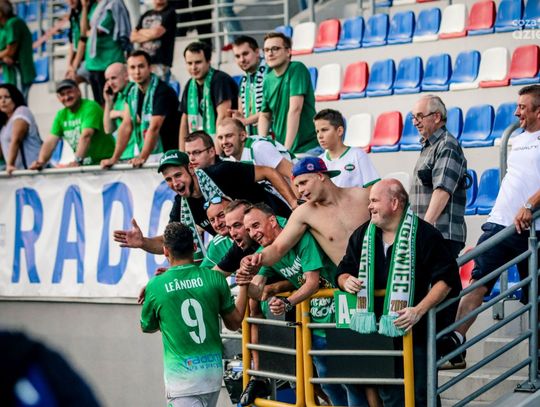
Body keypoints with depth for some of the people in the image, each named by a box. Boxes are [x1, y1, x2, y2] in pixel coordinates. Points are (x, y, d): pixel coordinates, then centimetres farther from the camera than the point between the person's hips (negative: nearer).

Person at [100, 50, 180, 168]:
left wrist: (142, 158, -28)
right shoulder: (132, 92, 6)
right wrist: (114, 158, -4)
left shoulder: (162, 91, -15)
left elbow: (154, 128, -22)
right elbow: (126, 126, 3)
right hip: (140, 152, 6)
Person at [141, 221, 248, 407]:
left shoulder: (155, 286, -7)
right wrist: (244, 286, 20)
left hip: (181, 376, -4)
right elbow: (235, 322, 9)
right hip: (213, 370, 4)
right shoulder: (215, 278, -3)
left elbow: (147, 327, 12)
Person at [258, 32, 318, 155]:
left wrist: (287, 148, -22)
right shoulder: (268, 80, 8)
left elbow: (295, 109, -18)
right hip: (280, 149, 5)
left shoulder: (297, 69, -11)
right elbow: (265, 116, 16)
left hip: (307, 147, -5)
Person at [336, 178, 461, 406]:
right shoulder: (362, 236, 11)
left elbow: (446, 279, -9)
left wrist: (419, 310, -19)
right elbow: (344, 270, 21)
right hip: (377, 334, 5)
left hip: (415, 334, -5)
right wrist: (346, 281, -4)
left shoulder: (423, 234, -6)